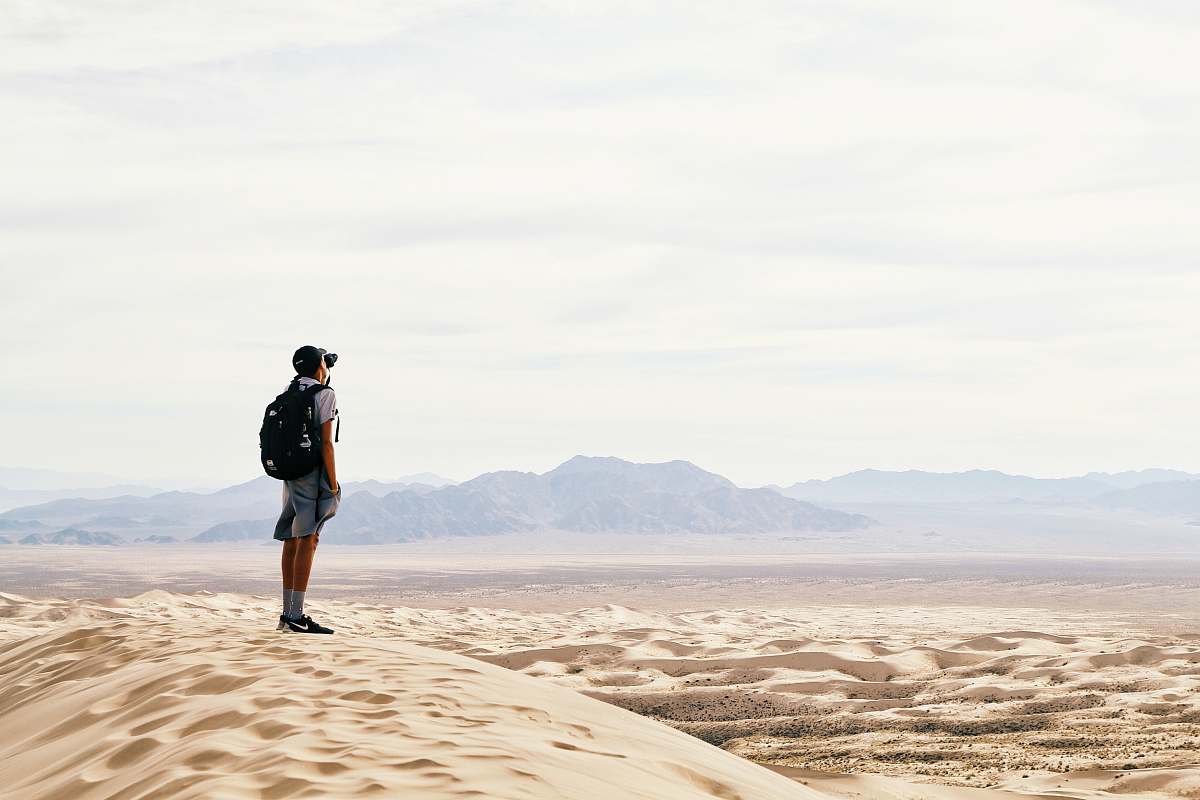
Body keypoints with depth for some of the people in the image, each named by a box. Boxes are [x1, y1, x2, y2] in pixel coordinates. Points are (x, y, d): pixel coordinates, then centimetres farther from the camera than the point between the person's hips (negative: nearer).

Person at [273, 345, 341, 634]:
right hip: (314, 473, -7)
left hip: (290, 475, 7)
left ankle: (288, 614, 11)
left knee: (292, 542, 9)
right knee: (307, 541, -9)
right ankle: (296, 616, -14)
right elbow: (326, 443, -14)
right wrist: (333, 485, -12)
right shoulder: (325, 394, -7)